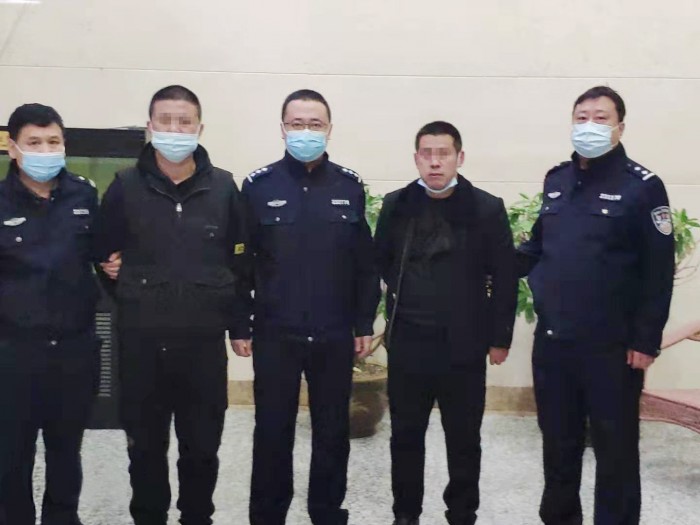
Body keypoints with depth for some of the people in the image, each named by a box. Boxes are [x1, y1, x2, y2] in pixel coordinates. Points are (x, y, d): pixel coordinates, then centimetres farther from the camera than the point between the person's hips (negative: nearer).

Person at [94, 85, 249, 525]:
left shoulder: (224, 187, 0)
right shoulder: (125, 186, -1)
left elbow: (240, 262, 4)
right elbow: (105, 251, 9)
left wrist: (240, 326, 4)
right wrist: (129, 294, -1)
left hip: (204, 341, 0)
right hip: (141, 341, 0)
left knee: (202, 445, 11)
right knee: (145, 445, 12)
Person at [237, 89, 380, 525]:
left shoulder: (350, 185, 2)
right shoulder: (259, 185, -3)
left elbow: (365, 263, 4)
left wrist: (364, 324, 3)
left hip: (335, 335, 2)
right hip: (275, 334, -1)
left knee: (333, 431, 13)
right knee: (273, 432, 10)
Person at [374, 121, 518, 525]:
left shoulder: (487, 208, -6)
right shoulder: (396, 205, 1)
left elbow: (504, 278, -4)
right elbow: (381, 260, 16)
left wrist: (500, 338, -4)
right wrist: (403, 291, 8)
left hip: (463, 346, -2)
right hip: (407, 343, 2)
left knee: (464, 440, 10)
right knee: (406, 436, 13)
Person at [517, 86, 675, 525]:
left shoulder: (643, 186, -8)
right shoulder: (556, 180, 9)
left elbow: (658, 272, -10)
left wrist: (646, 340, -13)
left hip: (612, 346, -5)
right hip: (552, 341, 5)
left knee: (615, 446, 7)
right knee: (558, 440, 17)